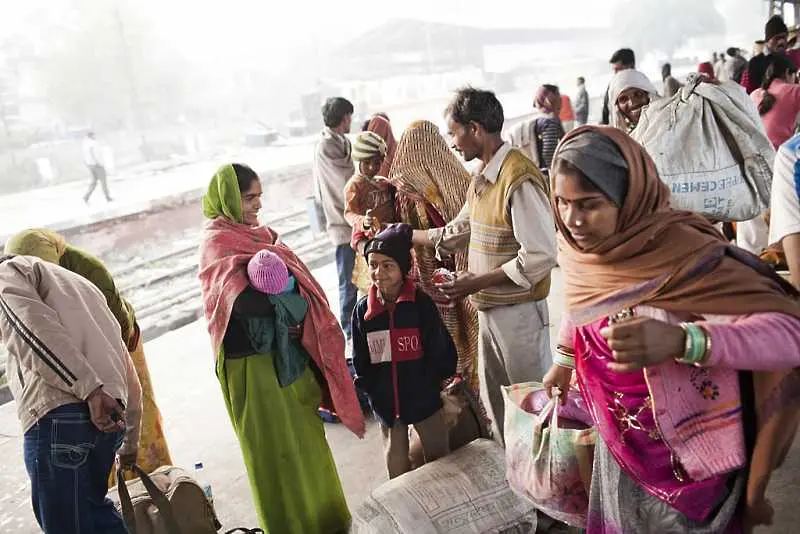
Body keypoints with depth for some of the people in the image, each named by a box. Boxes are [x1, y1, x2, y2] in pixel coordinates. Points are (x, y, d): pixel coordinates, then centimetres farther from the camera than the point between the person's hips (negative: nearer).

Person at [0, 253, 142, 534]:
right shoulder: (78, 283, 34)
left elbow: (30, 324, -13)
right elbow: (129, 378, 33)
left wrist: (90, 389, -21)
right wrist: (129, 445, 41)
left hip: (59, 414, -8)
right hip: (107, 416, 8)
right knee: (91, 506, 26)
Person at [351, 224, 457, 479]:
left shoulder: (421, 303, -13)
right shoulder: (363, 310, -6)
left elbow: (441, 351, -7)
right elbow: (360, 359, 4)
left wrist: (436, 385, -8)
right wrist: (371, 390, 1)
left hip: (424, 397, -2)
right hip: (385, 402, 2)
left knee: (438, 457, 15)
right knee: (396, 461, 20)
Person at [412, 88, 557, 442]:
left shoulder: (519, 180, -22)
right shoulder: (482, 180, 8)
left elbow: (540, 256, -25)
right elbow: (457, 232, 19)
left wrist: (478, 281, -20)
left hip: (519, 312, -9)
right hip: (489, 309, 10)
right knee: (495, 405, 22)